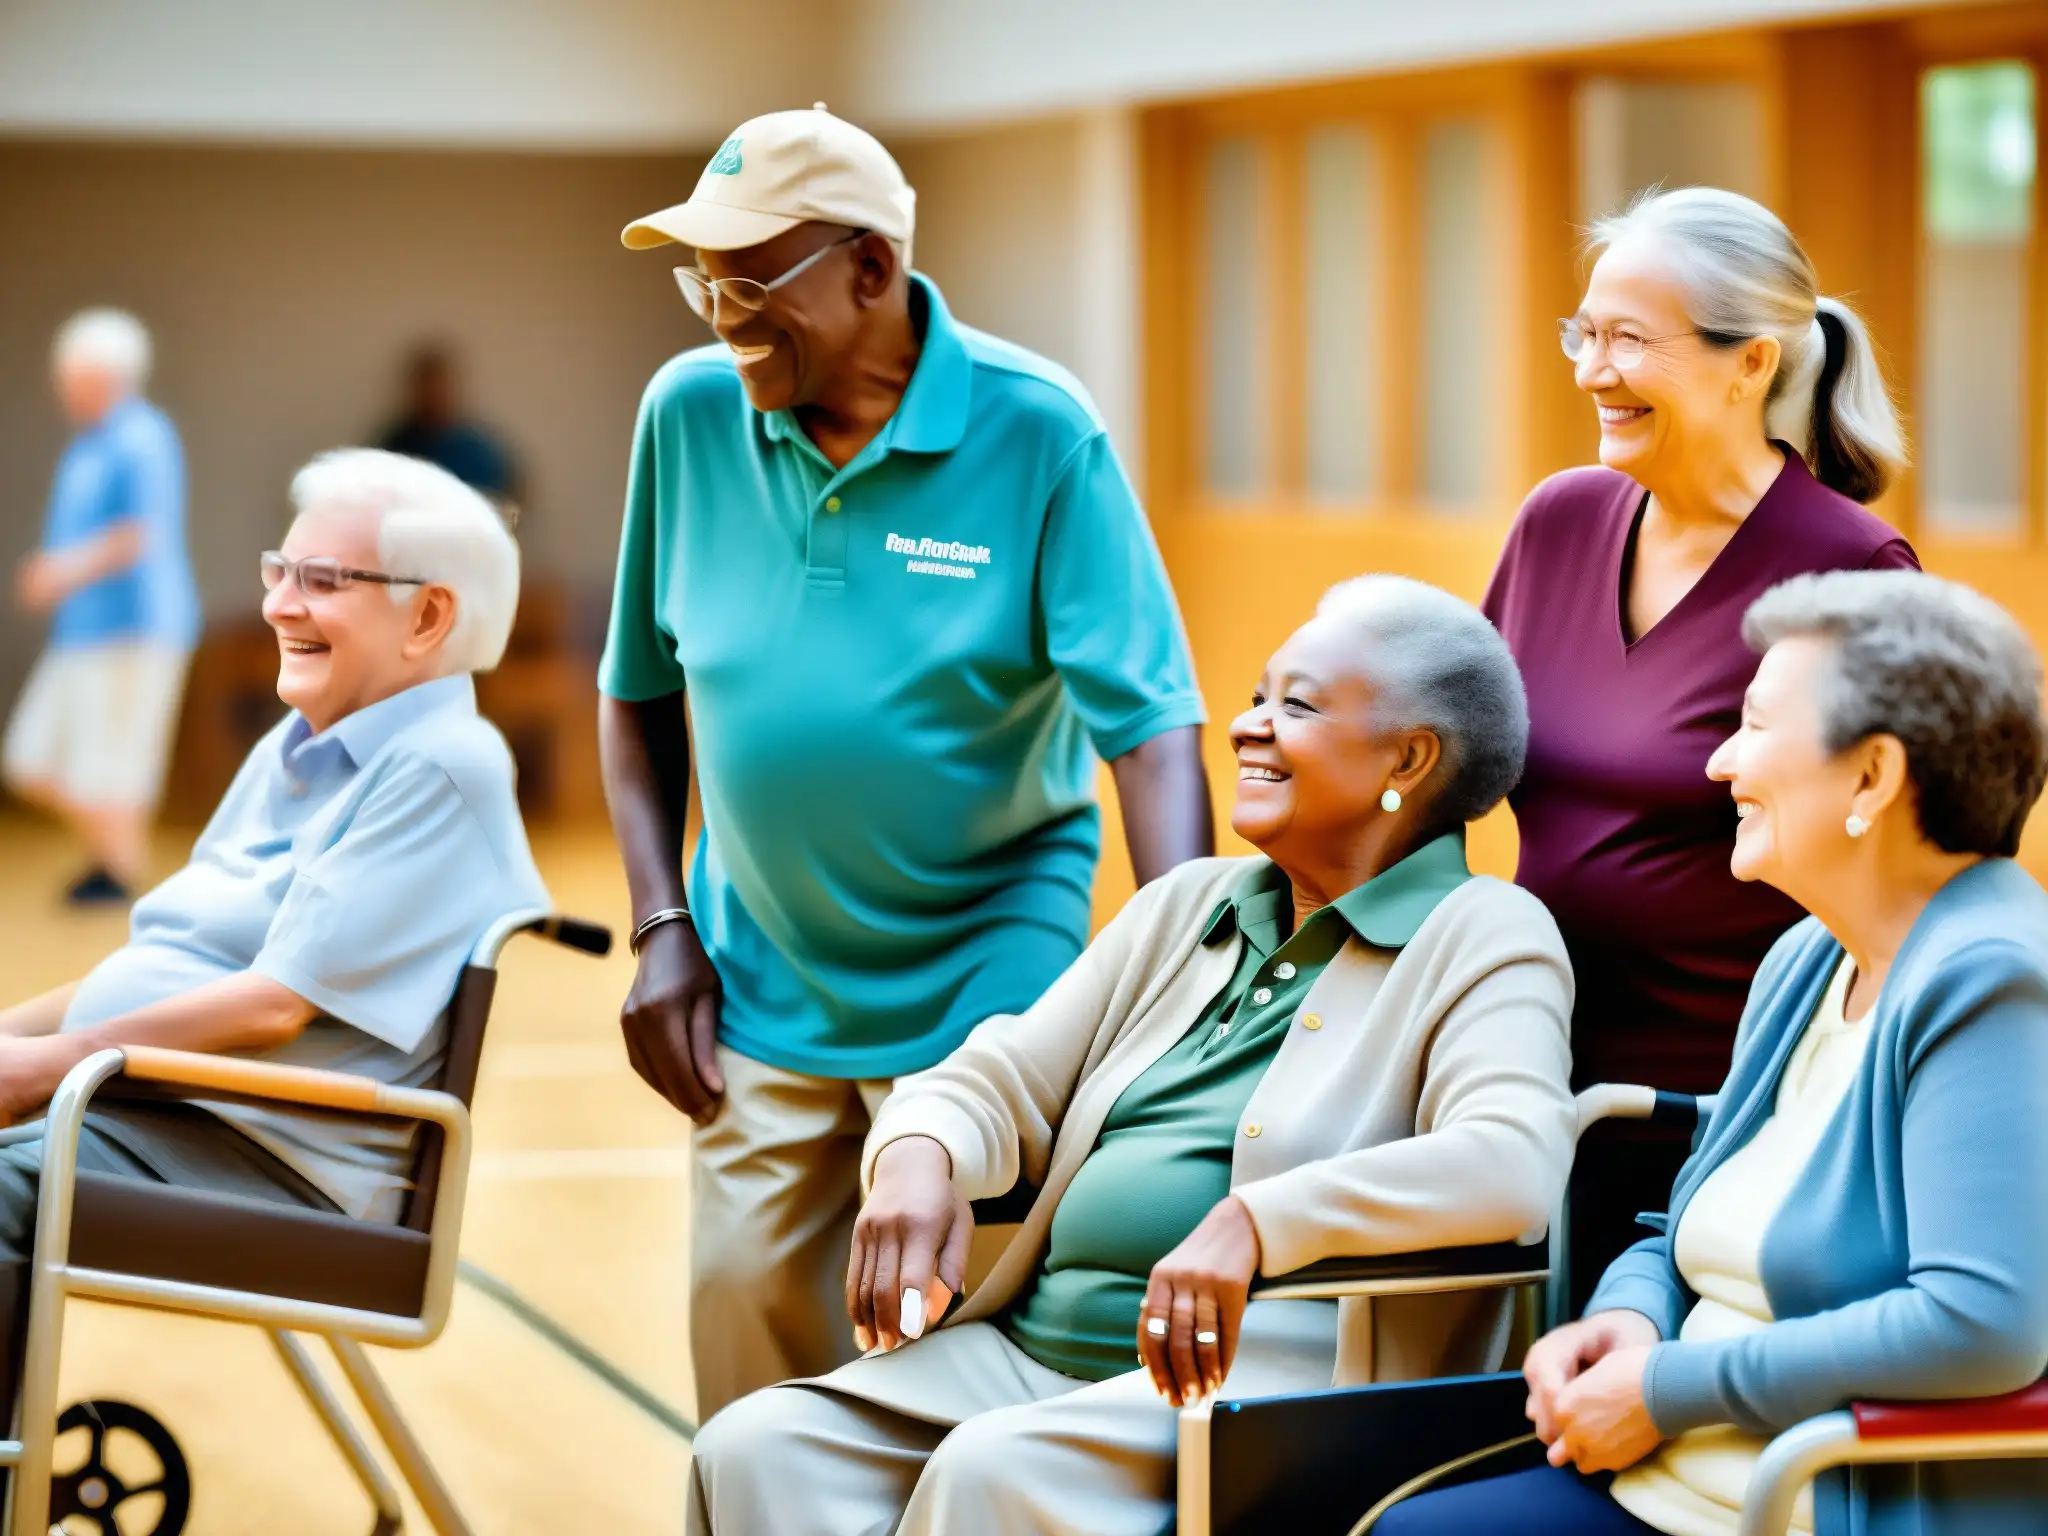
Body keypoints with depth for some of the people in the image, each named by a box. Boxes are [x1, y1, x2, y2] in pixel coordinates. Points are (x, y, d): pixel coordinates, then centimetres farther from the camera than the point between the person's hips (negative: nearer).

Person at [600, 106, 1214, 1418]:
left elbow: (1152, 720, -18)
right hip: (763, 994, 4)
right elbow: (642, 691, 9)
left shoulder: (1037, 433, -14)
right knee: (747, 1320, 7)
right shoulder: (689, 414, -3)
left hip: (984, 981, -3)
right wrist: (662, 926, 1)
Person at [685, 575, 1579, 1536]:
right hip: (1034, 1346, 7)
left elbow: (1512, 1161, -18)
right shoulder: (1188, 905, 22)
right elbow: (1000, 1083, 19)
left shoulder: (1483, 939, 0)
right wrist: (917, 1155, -7)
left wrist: (1251, 1222, -32)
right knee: (759, 1447, -17)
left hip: (1260, 1372, -7)